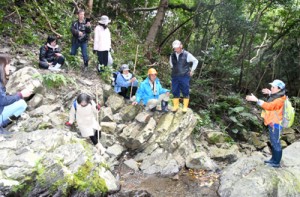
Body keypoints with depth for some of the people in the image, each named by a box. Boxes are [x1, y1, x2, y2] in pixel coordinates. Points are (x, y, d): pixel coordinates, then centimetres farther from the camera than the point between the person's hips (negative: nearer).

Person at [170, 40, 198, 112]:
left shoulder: (186, 54, -7)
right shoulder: (172, 56, 5)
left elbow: (195, 61, 4)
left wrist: (192, 70, 3)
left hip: (184, 76, -4)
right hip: (175, 76, 4)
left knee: (185, 92, 1)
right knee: (175, 92, 6)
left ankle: (185, 107, 10)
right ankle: (175, 106, 17)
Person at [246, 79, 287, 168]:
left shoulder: (279, 100, -23)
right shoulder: (275, 96, 6)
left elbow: (268, 106, -38)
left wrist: (256, 100, -41)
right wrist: (270, 93, 26)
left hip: (275, 124, -10)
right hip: (272, 123, 10)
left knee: (276, 143, 0)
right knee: (273, 142, 19)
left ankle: (276, 163, 11)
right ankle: (273, 159, 32)